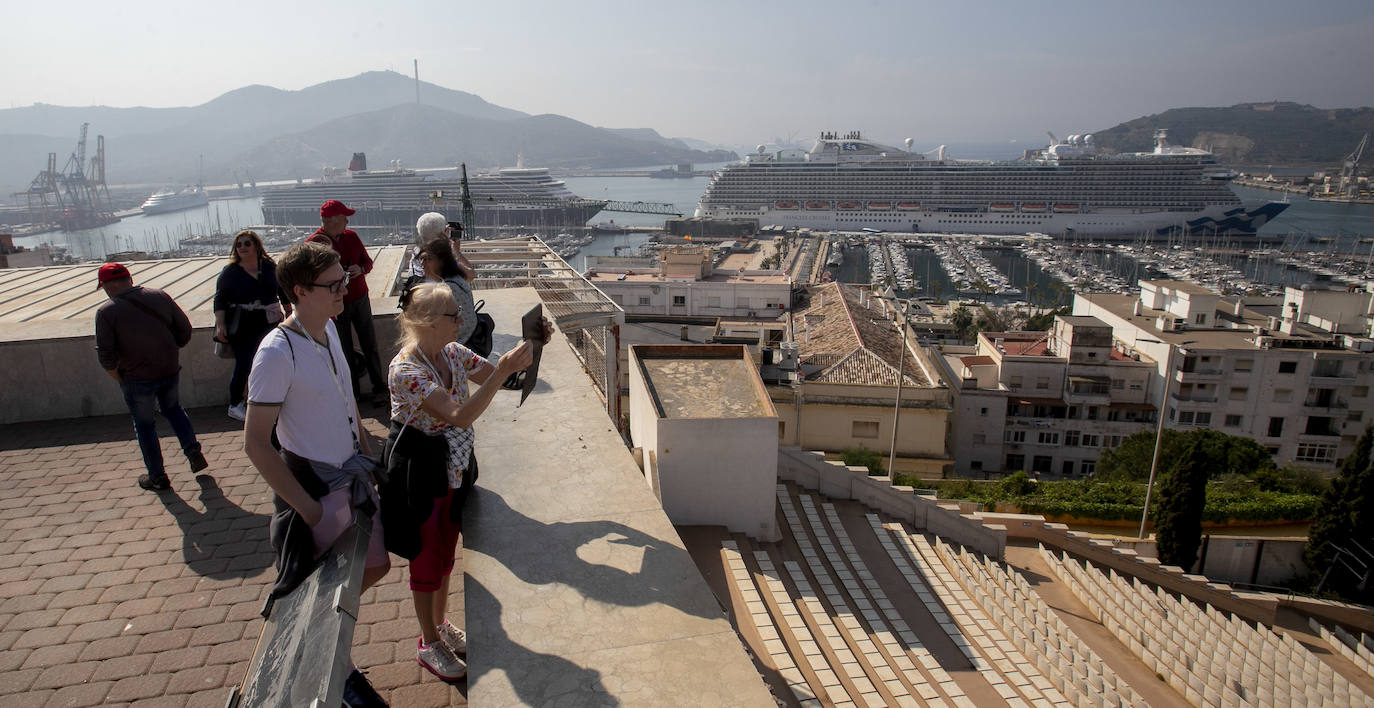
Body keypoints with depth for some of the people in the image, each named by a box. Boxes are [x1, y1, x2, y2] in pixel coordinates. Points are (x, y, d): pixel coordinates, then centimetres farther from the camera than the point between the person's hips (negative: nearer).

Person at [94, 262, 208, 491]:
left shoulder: (106, 312, -13)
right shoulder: (160, 296, -3)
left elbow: (106, 356, -13)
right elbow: (185, 329, 2)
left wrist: (119, 379, 2)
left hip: (137, 379, -4)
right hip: (170, 370, 4)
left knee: (144, 425, 13)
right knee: (173, 409, 28)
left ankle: (157, 477, 20)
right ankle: (193, 452, 17)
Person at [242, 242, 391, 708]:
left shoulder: (328, 328, 0)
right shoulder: (278, 351, -24)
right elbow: (256, 445, -21)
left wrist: (367, 455, 12)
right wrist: (308, 508, -19)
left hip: (353, 476, 8)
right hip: (315, 488, -8)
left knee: (375, 565, 19)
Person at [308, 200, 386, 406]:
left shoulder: (351, 236, 3)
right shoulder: (314, 242, -10)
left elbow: (368, 261, 12)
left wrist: (360, 269, -12)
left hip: (360, 300, 3)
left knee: (369, 346, 5)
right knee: (345, 352, 7)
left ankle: (379, 388, 14)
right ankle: (352, 392, 19)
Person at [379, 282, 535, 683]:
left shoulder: (453, 352, -4)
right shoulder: (405, 370, -28)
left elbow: (499, 376, 5)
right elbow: (460, 416, -37)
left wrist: (530, 347, -12)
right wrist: (503, 371, -42)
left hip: (455, 471, 7)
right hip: (421, 478, -7)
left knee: (446, 553, 22)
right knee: (427, 559, 11)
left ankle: (440, 624, 44)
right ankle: (429, 644, 31)